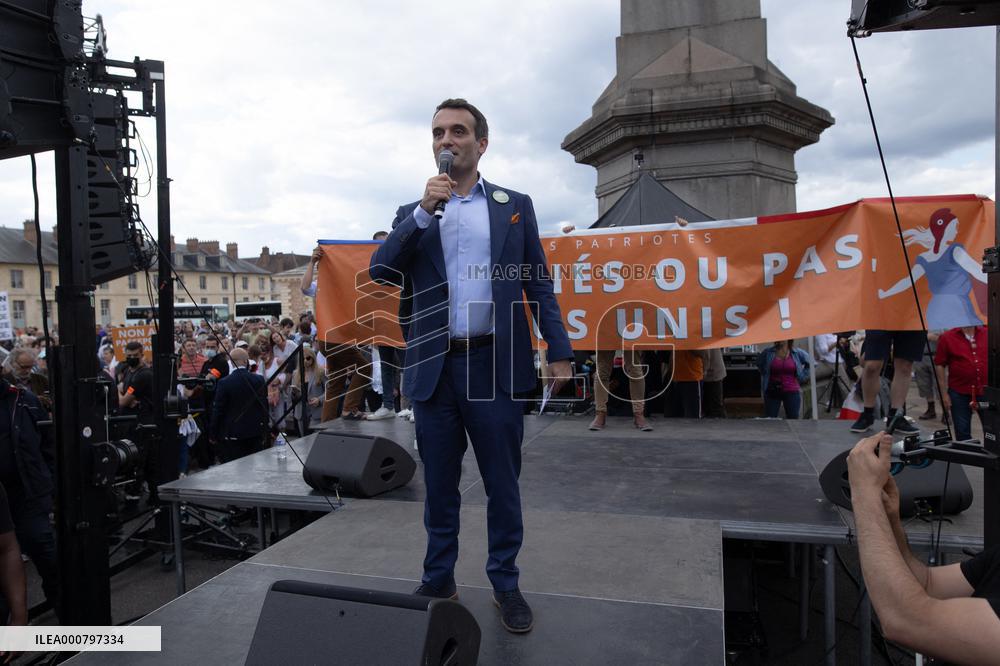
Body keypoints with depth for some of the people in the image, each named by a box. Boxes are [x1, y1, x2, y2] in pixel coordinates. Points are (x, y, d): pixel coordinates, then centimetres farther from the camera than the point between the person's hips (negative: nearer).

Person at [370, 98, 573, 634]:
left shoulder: (515, 206, 8)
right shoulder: (413, 214, 12)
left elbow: (539, 283, 5)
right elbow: (380, 272, -3)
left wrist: (558, 350, -4)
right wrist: (424, 211, -11)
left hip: (495, 366, -1)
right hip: (433, 368, 2)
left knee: (503, 485, 9)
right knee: (439, 487, 14)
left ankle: (505, 583, 26)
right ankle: (438, 580, 31)